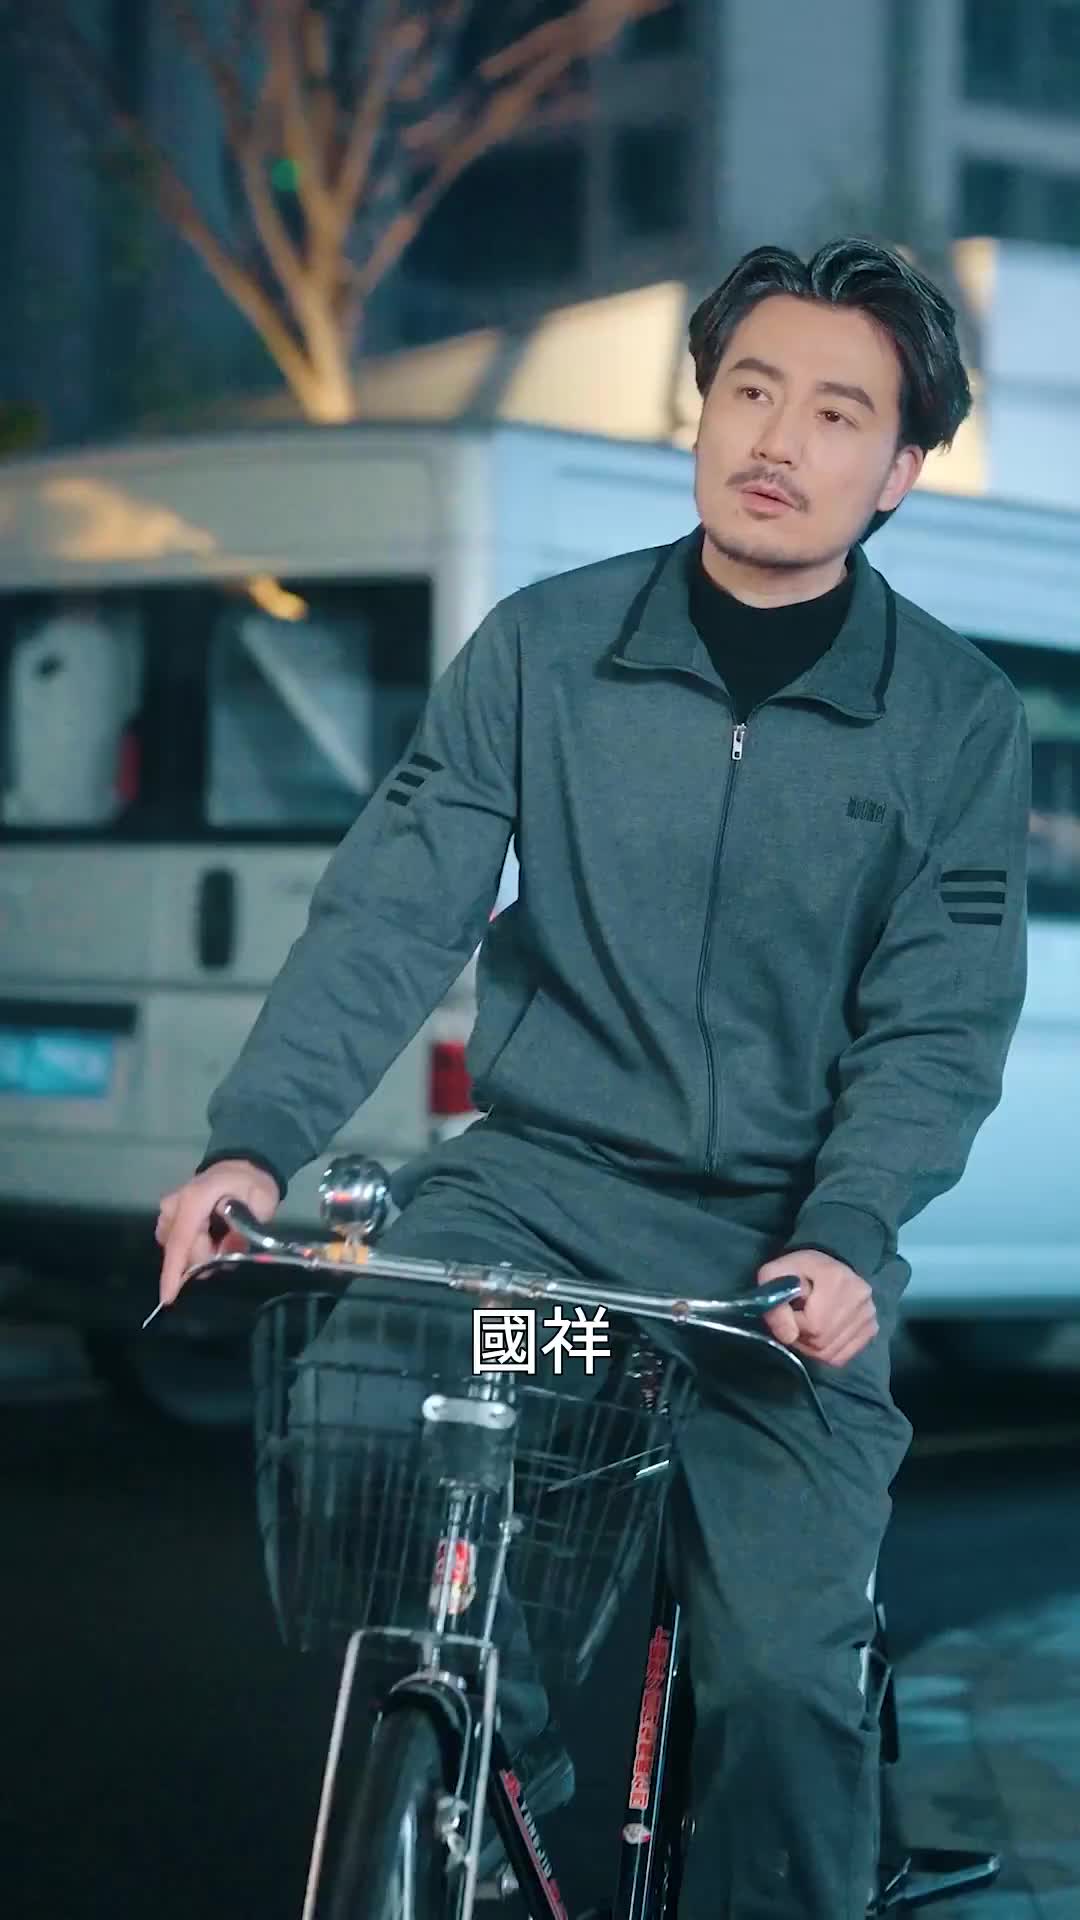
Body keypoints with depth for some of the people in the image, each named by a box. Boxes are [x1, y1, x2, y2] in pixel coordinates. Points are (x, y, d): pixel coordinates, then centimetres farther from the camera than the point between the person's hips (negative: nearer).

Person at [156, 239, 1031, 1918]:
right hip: (540, 1182, 2)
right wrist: (256, 1142, -19)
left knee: (784, 1675, -18)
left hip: (786, 1242, -1)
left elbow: (937, 1022, -5)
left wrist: (845, 1241, -22)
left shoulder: (960, 721, 0)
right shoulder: (544, 649, 3)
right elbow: (393, 911, -5)